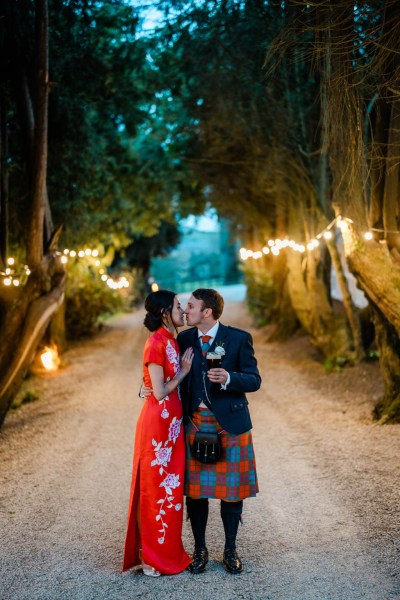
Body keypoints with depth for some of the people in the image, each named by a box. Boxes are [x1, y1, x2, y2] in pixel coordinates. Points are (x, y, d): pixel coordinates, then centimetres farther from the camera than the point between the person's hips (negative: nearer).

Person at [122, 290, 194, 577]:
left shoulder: (172, 340, 11)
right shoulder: (156, 343, -17)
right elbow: (160, 392, -17)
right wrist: (183, 371, -8)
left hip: (172, 421, 9)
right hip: (158, 421, -9)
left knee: (171, 486, 15)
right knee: (156, 487, 3)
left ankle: (168, 551, 26)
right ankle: (151, 556, 17)